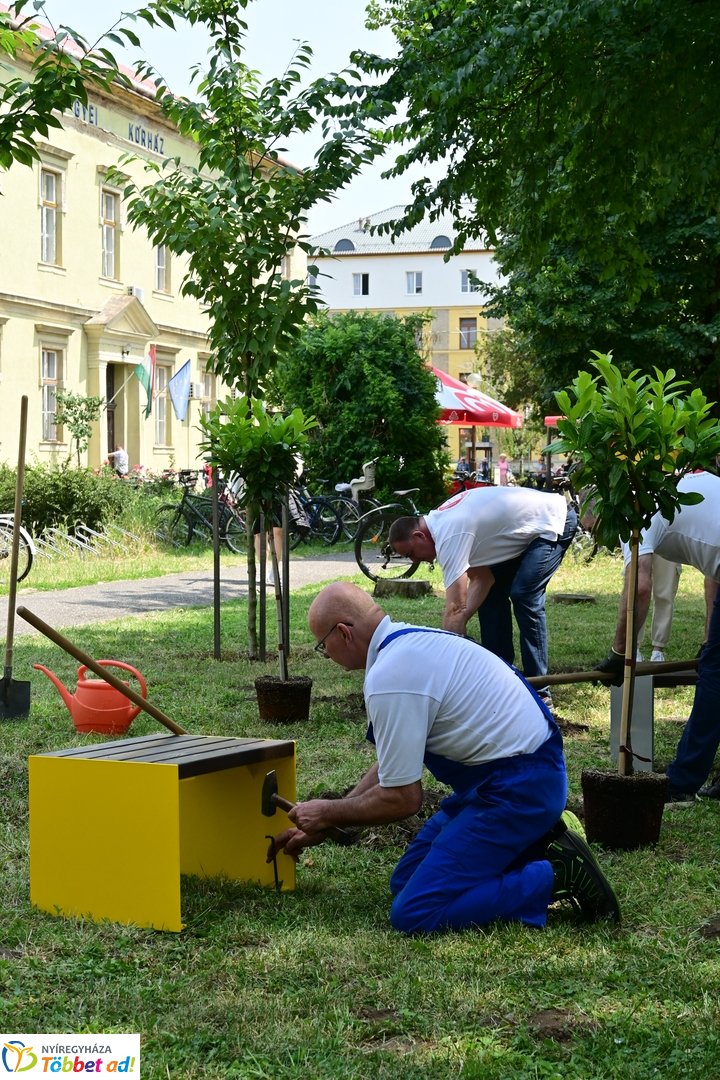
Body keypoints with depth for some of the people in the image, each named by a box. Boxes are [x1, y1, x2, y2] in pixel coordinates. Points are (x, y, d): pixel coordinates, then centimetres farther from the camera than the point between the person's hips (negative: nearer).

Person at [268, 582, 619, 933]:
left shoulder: (389, 677, -20)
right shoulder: (411, 640, 11)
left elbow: (402, 799, -15)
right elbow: (393, 767, 20)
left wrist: (327, 813, 2)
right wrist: (322, 823, 22)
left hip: (515, 789, -10)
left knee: (413, 915, -12)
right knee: (405, 881, 16)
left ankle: (557, 877, -8)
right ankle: (536, 846, 12)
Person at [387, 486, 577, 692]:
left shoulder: (450, 535, -27)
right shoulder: (443, 521, 3)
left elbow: (454, 608, -28)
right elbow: (481, 578, 4)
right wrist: (462, 618, -9)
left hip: (555, 521, -10)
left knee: (524, 597, -20)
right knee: (491, 595, 8)